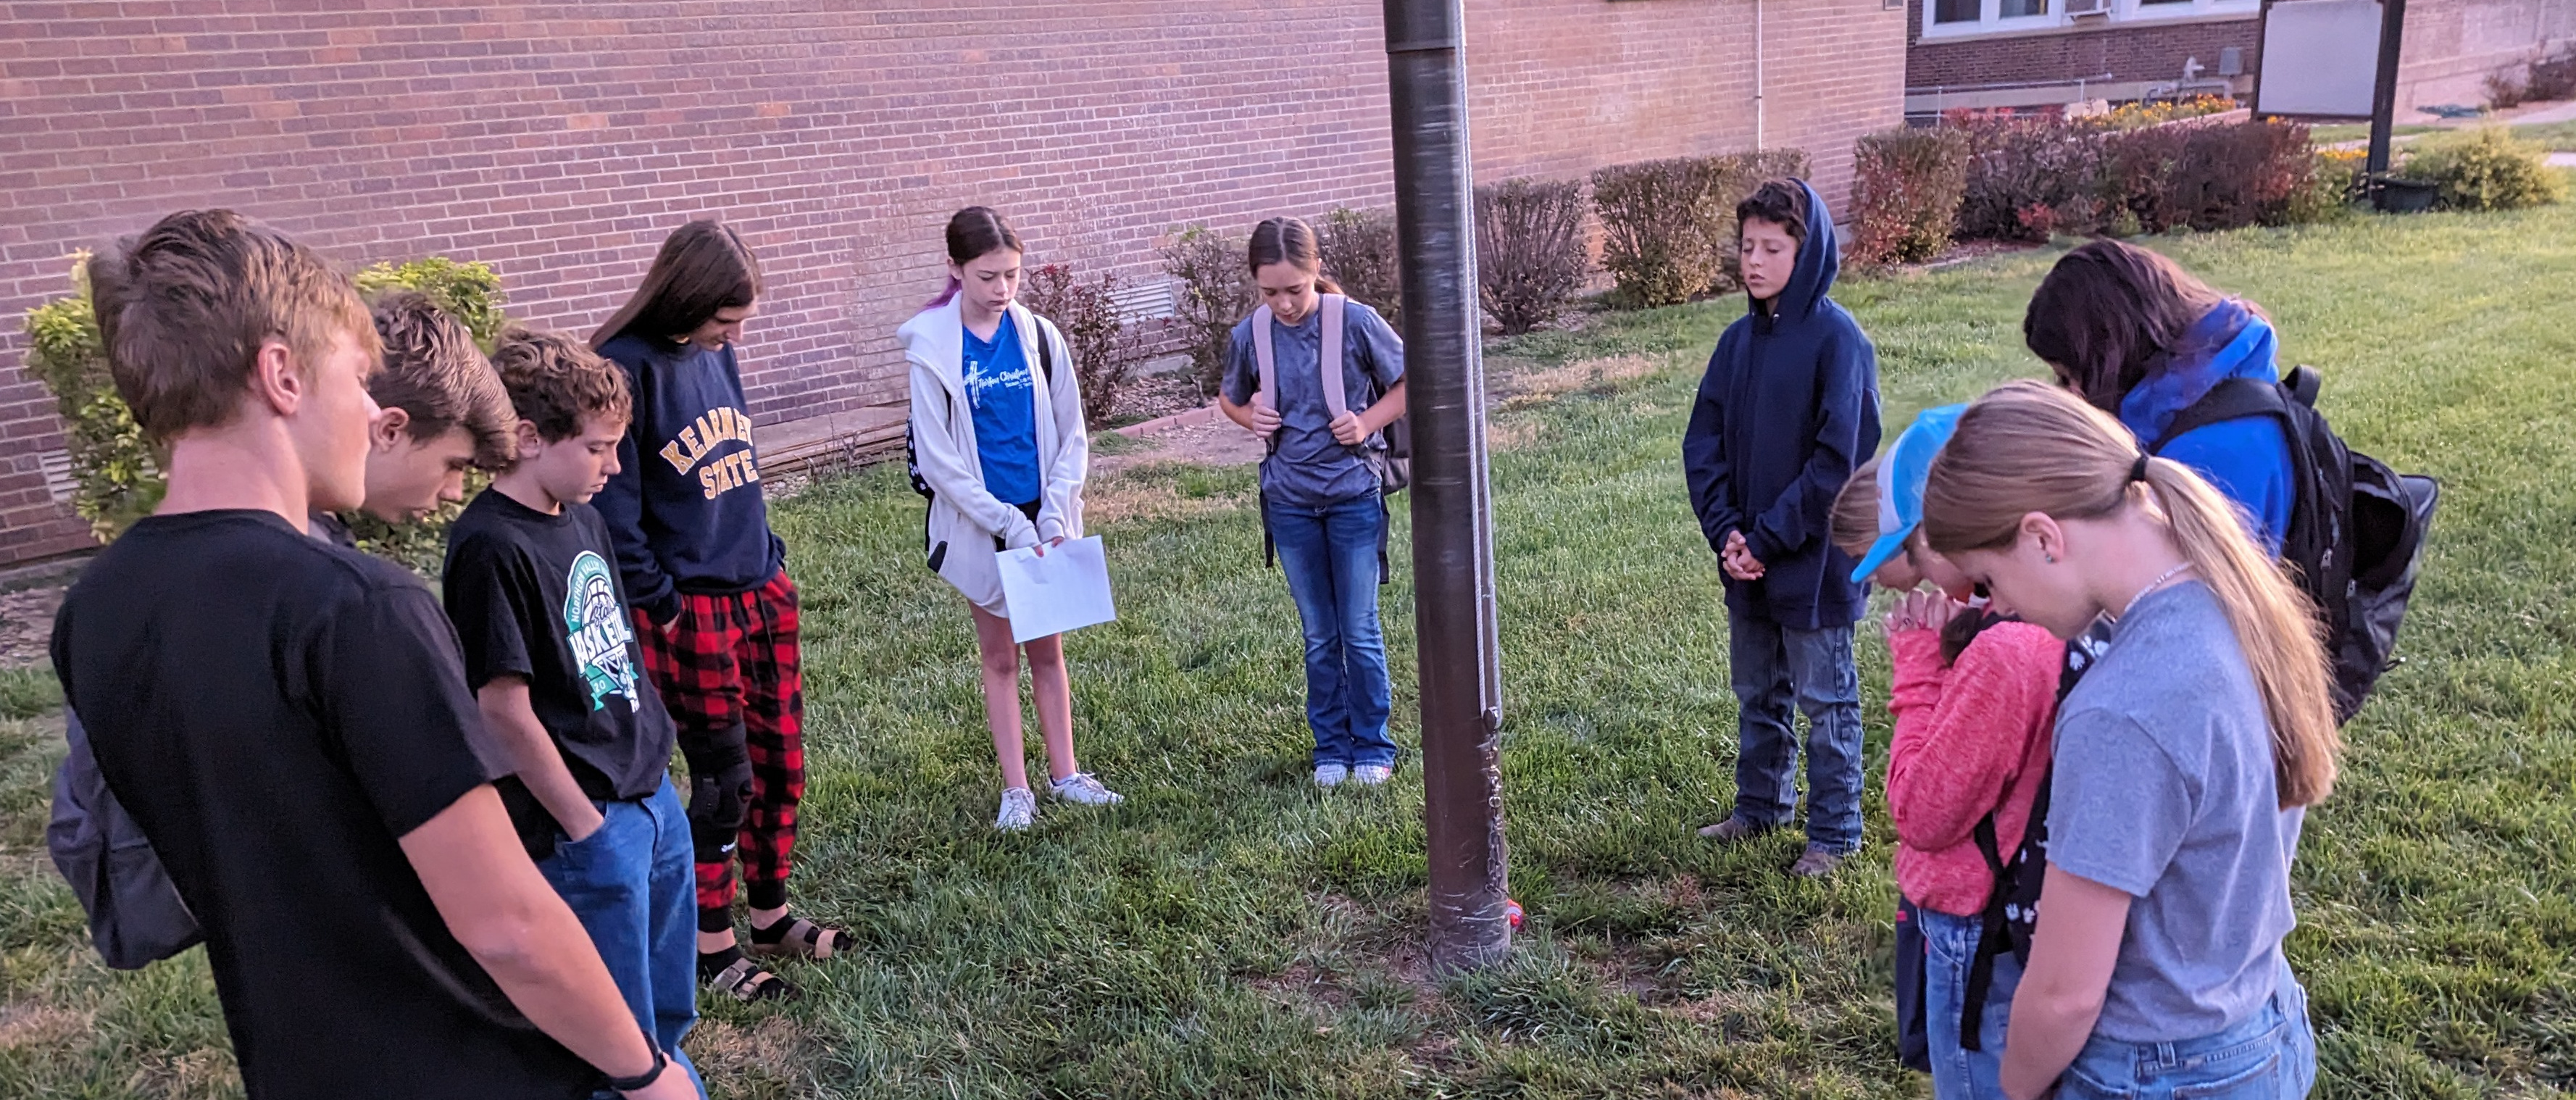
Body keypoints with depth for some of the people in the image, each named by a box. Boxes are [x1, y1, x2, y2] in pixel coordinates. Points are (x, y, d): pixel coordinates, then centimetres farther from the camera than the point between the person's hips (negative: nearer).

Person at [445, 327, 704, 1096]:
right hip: (586, 828, -8)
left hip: (653, 798, 8)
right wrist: (585, 829, -12)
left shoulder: (582, 518, 7)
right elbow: (505, 711, -19)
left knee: (667, 1013, 21)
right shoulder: (492, 547, -19)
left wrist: (657, 772, 14)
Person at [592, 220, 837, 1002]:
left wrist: (771, 561, 14)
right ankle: (711, 943, 19)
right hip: (691, 610, -7)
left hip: (764, 591, 7)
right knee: (725, 777, 2)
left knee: (780, 761, 13)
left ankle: (770, 916, 29)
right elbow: (616, 509, -14)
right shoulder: (625, 369, -15)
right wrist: (659, 606, -12)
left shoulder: (716, 354, 7)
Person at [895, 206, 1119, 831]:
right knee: (1000, 655, 9)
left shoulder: (1039, 336, -2)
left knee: (1048, 648, 12)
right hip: (981, 525, -2)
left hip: (1044, 518, 3)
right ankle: (1016, 789, 18)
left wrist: (1055, 514, -10)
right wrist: (1008, 524, -16)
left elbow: (1071, 436, 2)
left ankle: (1064, 774, 24)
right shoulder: (933, 350, -11)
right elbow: (938, 460, -11)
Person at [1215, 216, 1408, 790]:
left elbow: (1410, 383, -1)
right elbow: (1229, 399, 15)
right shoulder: (1250, 336, -3)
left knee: (1360, 632, 5)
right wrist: (1251, 418, -6)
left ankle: (1373, 746, 20)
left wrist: (1368, 423, -15)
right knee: (1319, 636, 12)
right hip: (1290, 502, 2)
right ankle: (1331, 747, 25)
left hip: (1354, 495, -2)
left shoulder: (1356, 322, -11)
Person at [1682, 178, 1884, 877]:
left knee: (1826, 700, 8)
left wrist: (1768, 538, -17)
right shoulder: (1740, 339, 5)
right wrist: (1725, 530, -8)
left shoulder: (1837, 340, -14)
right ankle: (1760, 808, 37)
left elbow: (1838, 460, -18)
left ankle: (1834, 834, 21)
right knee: (1757, 694, 20)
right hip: (1747, 559, 6)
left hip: (1814, 560, -6)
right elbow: (1703, 440, 5)